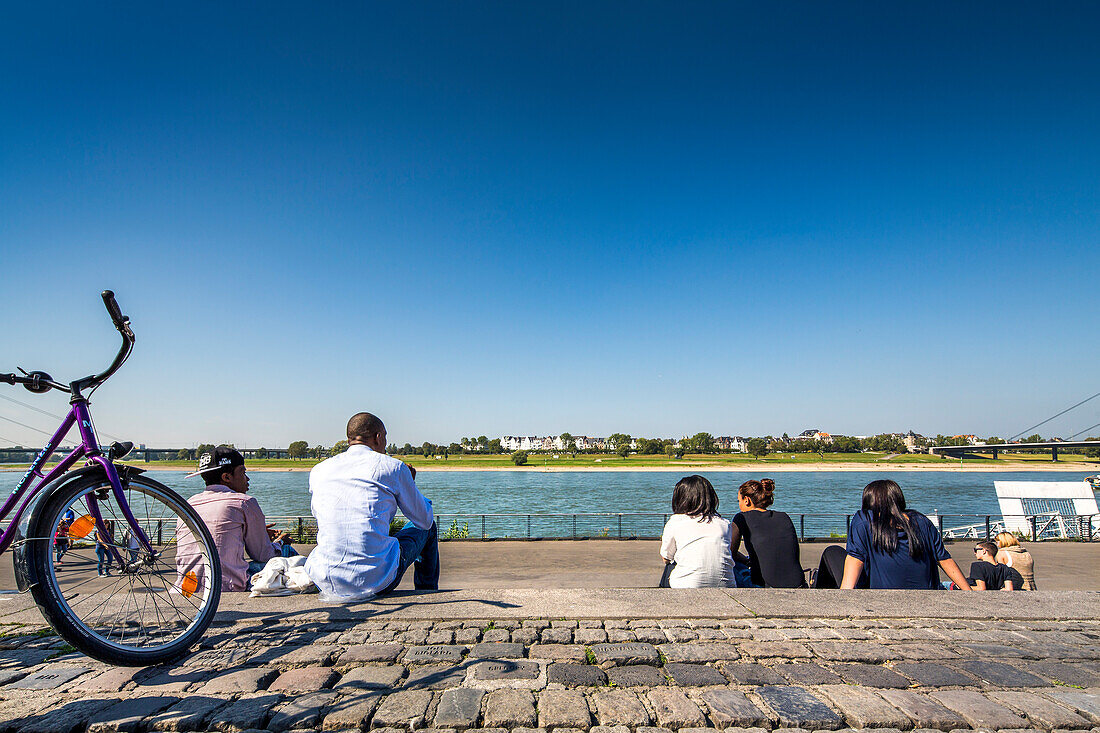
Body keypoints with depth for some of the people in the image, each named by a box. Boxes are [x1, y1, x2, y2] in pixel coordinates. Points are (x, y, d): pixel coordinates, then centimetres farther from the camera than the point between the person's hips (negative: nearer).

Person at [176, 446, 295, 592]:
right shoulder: (245, 503, -6)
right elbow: (263, 555, 0)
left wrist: (260, 534, 33)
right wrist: (279, 542, 24)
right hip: (229, 587, -7)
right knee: (287, 551, 13)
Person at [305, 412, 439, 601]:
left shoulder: (318, 470, 7)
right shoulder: (393, 467, -4)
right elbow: (425, 520, 7)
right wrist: (410, 484, 26)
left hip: (325, 582, 5)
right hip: (377, 580, -4)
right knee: (428, 527, 22)